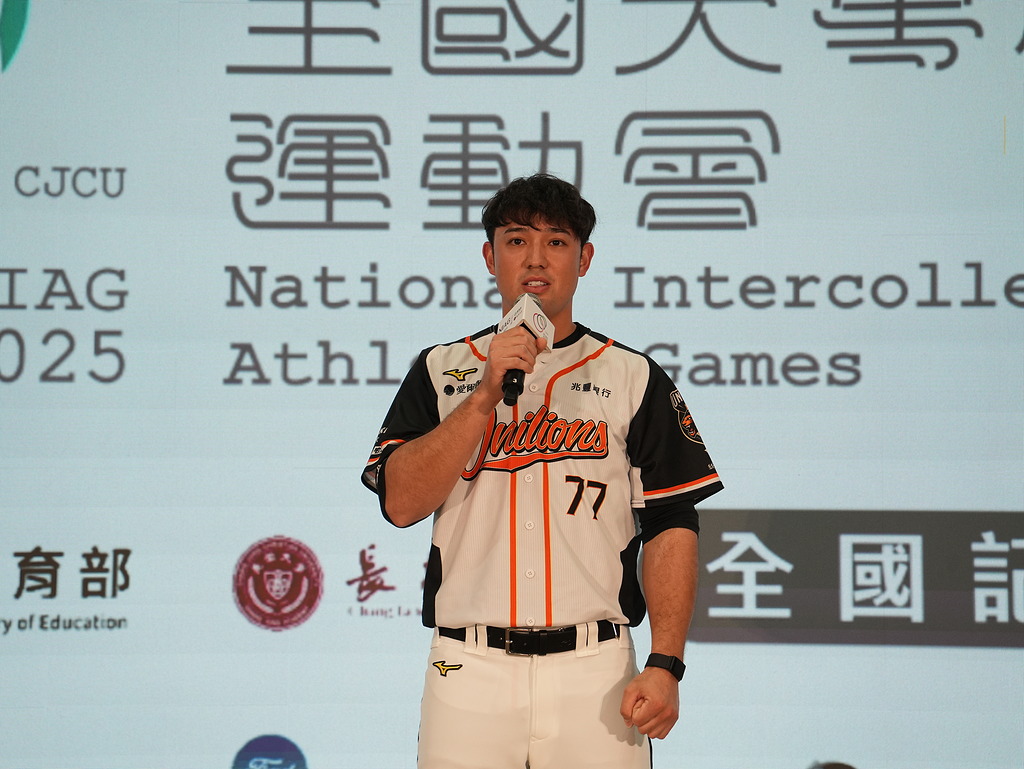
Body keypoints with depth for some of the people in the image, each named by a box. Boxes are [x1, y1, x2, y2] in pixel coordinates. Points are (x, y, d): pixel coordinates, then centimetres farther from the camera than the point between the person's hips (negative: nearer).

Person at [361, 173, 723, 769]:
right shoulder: (440, 371, 11)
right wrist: (487, 395, -11)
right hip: (469, 670, 1)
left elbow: (671, 528, 2)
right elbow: (401, 502, -3)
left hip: (596, 673, 0)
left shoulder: (635, 379, 8)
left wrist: (664, 665, -8)